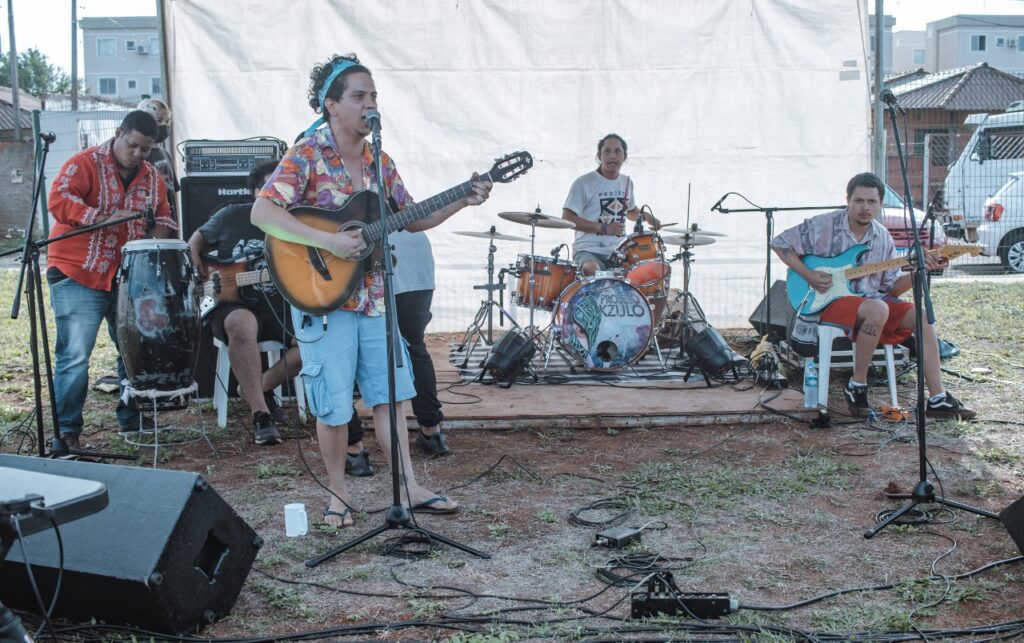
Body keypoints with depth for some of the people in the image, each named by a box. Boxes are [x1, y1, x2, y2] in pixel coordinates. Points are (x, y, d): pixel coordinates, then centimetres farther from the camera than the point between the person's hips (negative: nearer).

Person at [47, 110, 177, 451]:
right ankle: (66, 430, 1)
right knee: (74, 356, -8)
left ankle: (132, 419, 28)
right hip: (78, 276, -6)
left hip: (128, 278, 6)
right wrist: (106, 217, -28)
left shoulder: (152, 178, 11)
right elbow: (59, 200, -19)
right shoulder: (85, 163, -6)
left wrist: (157, 234, -7)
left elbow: (162, 219, 16)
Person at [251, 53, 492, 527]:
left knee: (389, 394, 9)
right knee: (334, 406, 2)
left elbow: (412, 219, 15)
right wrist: (329, 241, -29)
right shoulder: (307, 156, -11)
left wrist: (461, 202, 1)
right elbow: (262, 212, -22)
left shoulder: (378, 161, 9)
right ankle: (337, 493, 21)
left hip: (373, 299, 6)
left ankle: (408, 488, 18)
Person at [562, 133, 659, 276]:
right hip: (588, 250, -6)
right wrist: (604, 228, -19)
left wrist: (645, 216, 7)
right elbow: (567, 218, -13)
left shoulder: (627, 183, 13)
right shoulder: (584, 183, -8)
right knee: (592, 271, -36)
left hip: (619, 252, 6)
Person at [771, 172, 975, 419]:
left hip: (870, 300, 7)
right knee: (878, 309, -36)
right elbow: (780, 242, -3)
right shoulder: (824, 226, -7)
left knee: (923, 316, -12)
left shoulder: (883, 238, 9)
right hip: (830, 301, -6)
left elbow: (893, 287, 11)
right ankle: (857, 385, -20)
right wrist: (808, 275, -12)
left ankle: (937, 400, -11)